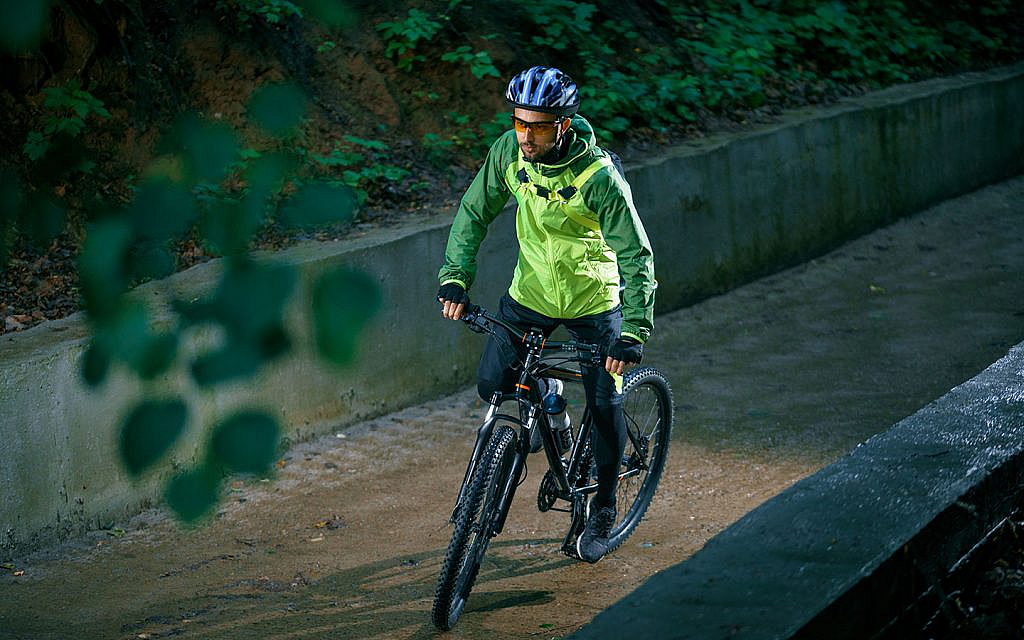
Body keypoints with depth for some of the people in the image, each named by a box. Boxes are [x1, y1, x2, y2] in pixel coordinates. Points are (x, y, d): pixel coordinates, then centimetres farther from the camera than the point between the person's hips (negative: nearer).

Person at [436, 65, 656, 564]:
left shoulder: (599, 177, -29)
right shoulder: (510, 151, -16)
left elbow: (637, 257, -27)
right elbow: (474, 213, -3)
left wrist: (633, 334, -35)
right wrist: (454, 278, -15)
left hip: (594, 301, -4)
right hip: (531, 293, 4)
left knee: (604, 406, 0)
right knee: (492, 385, -4)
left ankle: (603, 509, 21)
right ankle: (544, 392, 30)